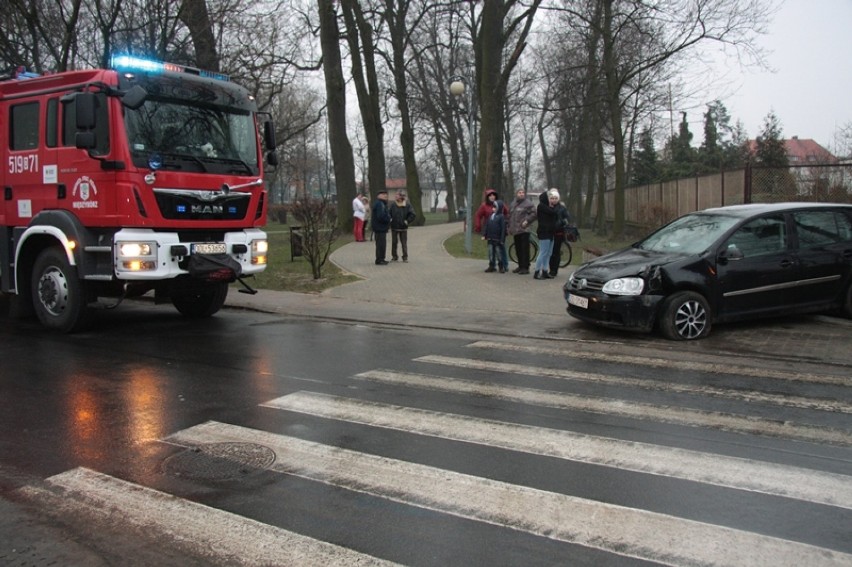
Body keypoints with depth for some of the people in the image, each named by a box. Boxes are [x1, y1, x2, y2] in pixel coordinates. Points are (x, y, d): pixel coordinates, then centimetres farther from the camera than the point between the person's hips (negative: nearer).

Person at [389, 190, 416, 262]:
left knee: (404, 243, 2)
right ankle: (394, 256, 17)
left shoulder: (407, 205, -4)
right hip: (394, 227, 2)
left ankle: (405, 257, 9)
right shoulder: (393, 204, 1)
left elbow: (413, 215, -6)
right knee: (394, 242, 7)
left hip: (403, 227, -2)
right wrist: (390, 220, -5)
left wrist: (407, 221, -10)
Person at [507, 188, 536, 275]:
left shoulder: (528, 203, -2)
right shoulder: (512, 204, 19)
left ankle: (525, 267, -7)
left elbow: (533, 214, -8)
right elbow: (510, 216, 26)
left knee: (524, 249, -9)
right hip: (515, 231, 7)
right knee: (518, 249, 11)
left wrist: (527, 221, -15)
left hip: (524, 230, -7)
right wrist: (510, 227, 21)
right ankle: (520, 266, 20)